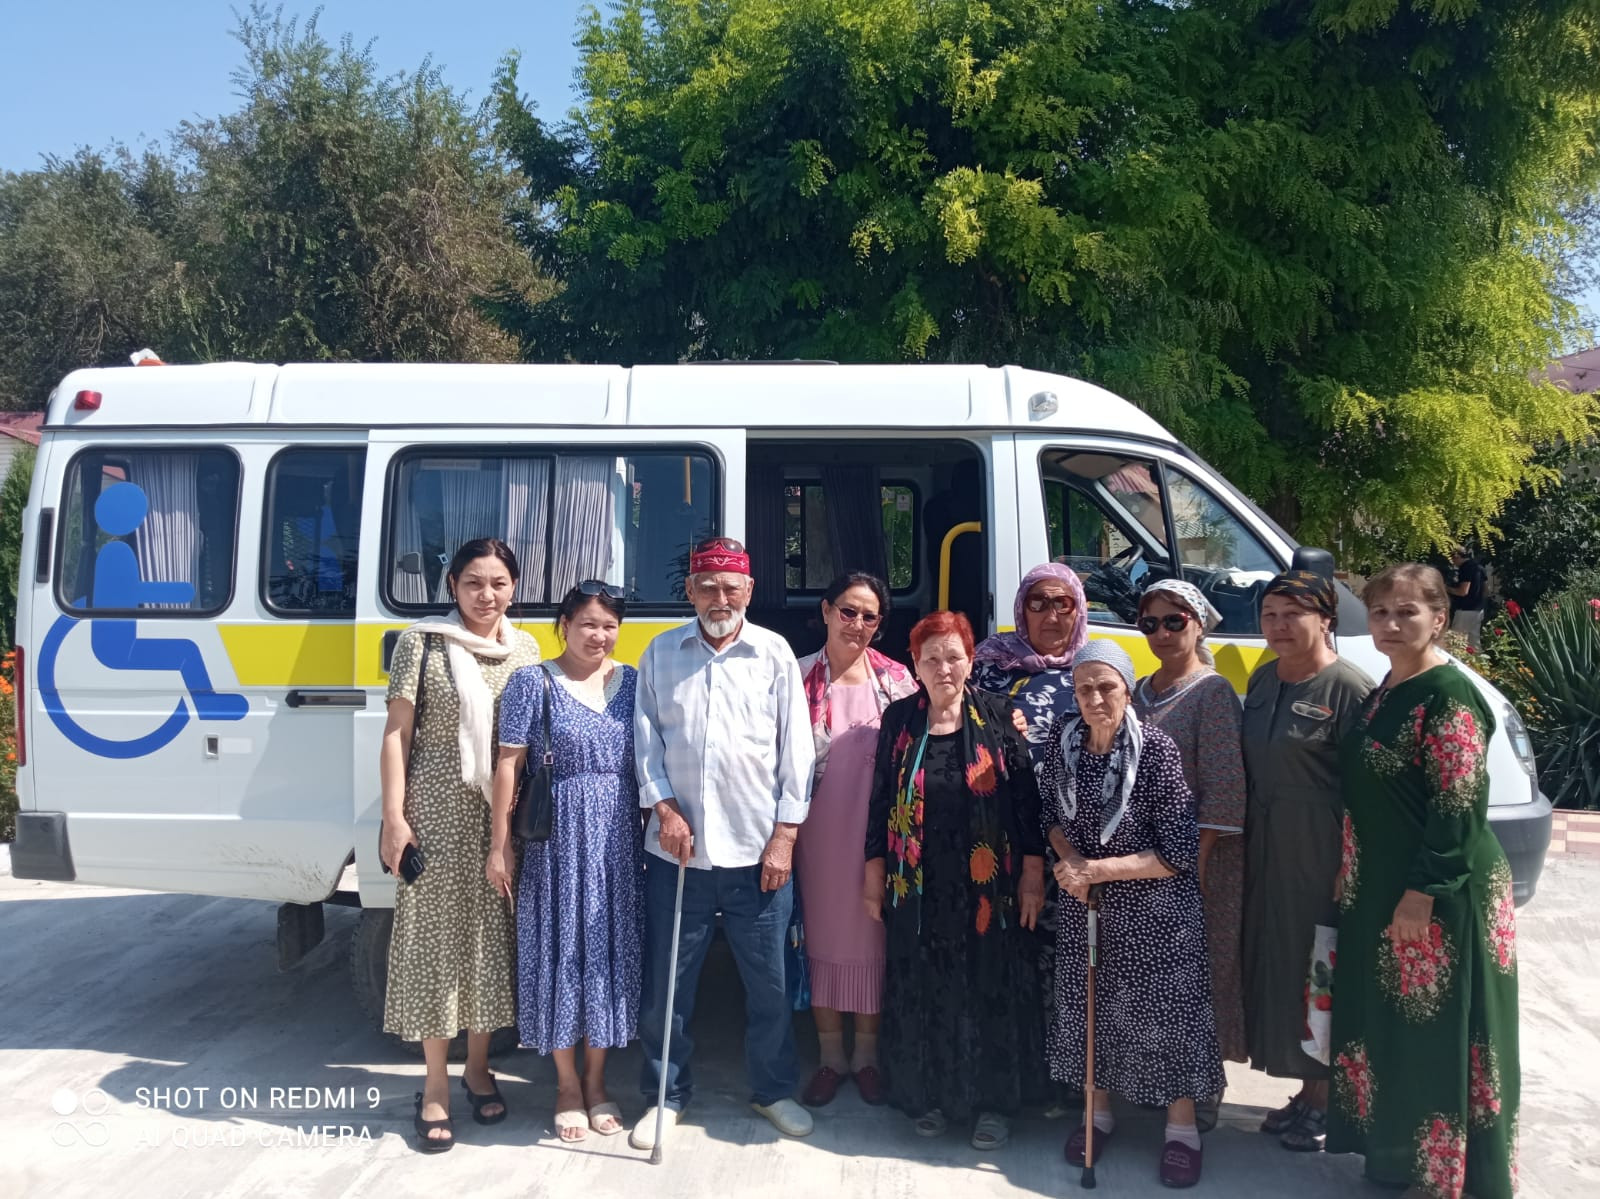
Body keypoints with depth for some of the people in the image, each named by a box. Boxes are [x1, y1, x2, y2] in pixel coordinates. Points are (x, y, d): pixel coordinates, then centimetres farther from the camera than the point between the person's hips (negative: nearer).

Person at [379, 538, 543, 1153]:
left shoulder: (525, 650, 8)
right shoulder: (423, 642, -2)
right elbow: (397, 733, -2)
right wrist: (394, 816, -8)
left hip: (505, 815, 3)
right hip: (437, 810, -3)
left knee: (493, 936, 10)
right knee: (436, 935, 3)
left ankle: (478, 1067, 28)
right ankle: (436, 1086, 16)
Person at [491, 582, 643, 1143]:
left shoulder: (631, 682, 7)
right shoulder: (533, 683, -3)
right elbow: (508, 765, -5)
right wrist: (501, 844, -8)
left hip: (619, 839, 3)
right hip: (556, 837, -3)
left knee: (610, 949, 10)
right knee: (561, 950, 4)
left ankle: (597, 1081, 27)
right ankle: (568, 1085, 22)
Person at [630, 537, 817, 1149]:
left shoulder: (774, 654, 2)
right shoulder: (661, 652, 7)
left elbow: (796, 747, 0)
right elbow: (645, 737, 6)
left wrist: (784, 834, -4)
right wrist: (663, 807, -6)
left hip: (757, 852, -1)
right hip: (677, 848, 1)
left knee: (769, 981, 9)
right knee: (665, 982, 9)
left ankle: (773, 1090, 29)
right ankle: (666, 1094, 28)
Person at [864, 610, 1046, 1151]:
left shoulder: (997, 717, -3)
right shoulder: (899, 720, 2)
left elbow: (1027, 800, -1)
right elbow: (880, 802, 6)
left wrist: (1032, 877, -3)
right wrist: (874, 878, 5)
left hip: (988, 890, -1)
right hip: (919, 891, 1)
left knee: (990, 992, 6)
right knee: (922, 994, 9)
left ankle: (994, 1101, 23)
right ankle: (930, 1095, 28)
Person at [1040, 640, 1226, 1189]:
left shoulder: (1157, 750, -20)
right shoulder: (1064, 740, -6)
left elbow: (1180, 854, -20)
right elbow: (1050, 813, 7)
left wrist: (1097, 869, -22)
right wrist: (1070, 860, -12)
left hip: (1155, 905, -4)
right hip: (1084, 901, 4)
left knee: (1164, 1008, 6)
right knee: (1089, 1003, 14)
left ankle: (1182, 1128, 27)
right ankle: (1099, 1111, 36)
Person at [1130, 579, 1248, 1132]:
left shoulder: (1213, 691, -9)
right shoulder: (1140, 692, 12)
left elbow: (1223, 780, -15)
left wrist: (1199, 855, -19)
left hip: (1198, 850, -6)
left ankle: (1202, 1090, 15)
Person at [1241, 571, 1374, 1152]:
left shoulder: (1348, 688, -13)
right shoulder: (1262, 679, 9)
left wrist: (1352, 867, -17)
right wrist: (1247, 838, 12)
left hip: (1321, 851, -7)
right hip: (1263, 845, 7)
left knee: (1321, 964, 3)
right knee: (1276, 961, 12)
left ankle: (1323, 1102, 19)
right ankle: (1307, 1091, 28)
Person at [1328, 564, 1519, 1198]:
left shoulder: (1448, 695, -16)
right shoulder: (1384, 692, 11)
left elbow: (1458, 807, -19)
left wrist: (1420, 896, -20)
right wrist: (1358, 883, 16)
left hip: (1439, 896, -9)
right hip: (1381, 888, 9)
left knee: (1438, 1031, 1)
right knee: (1390, 1023, 18)